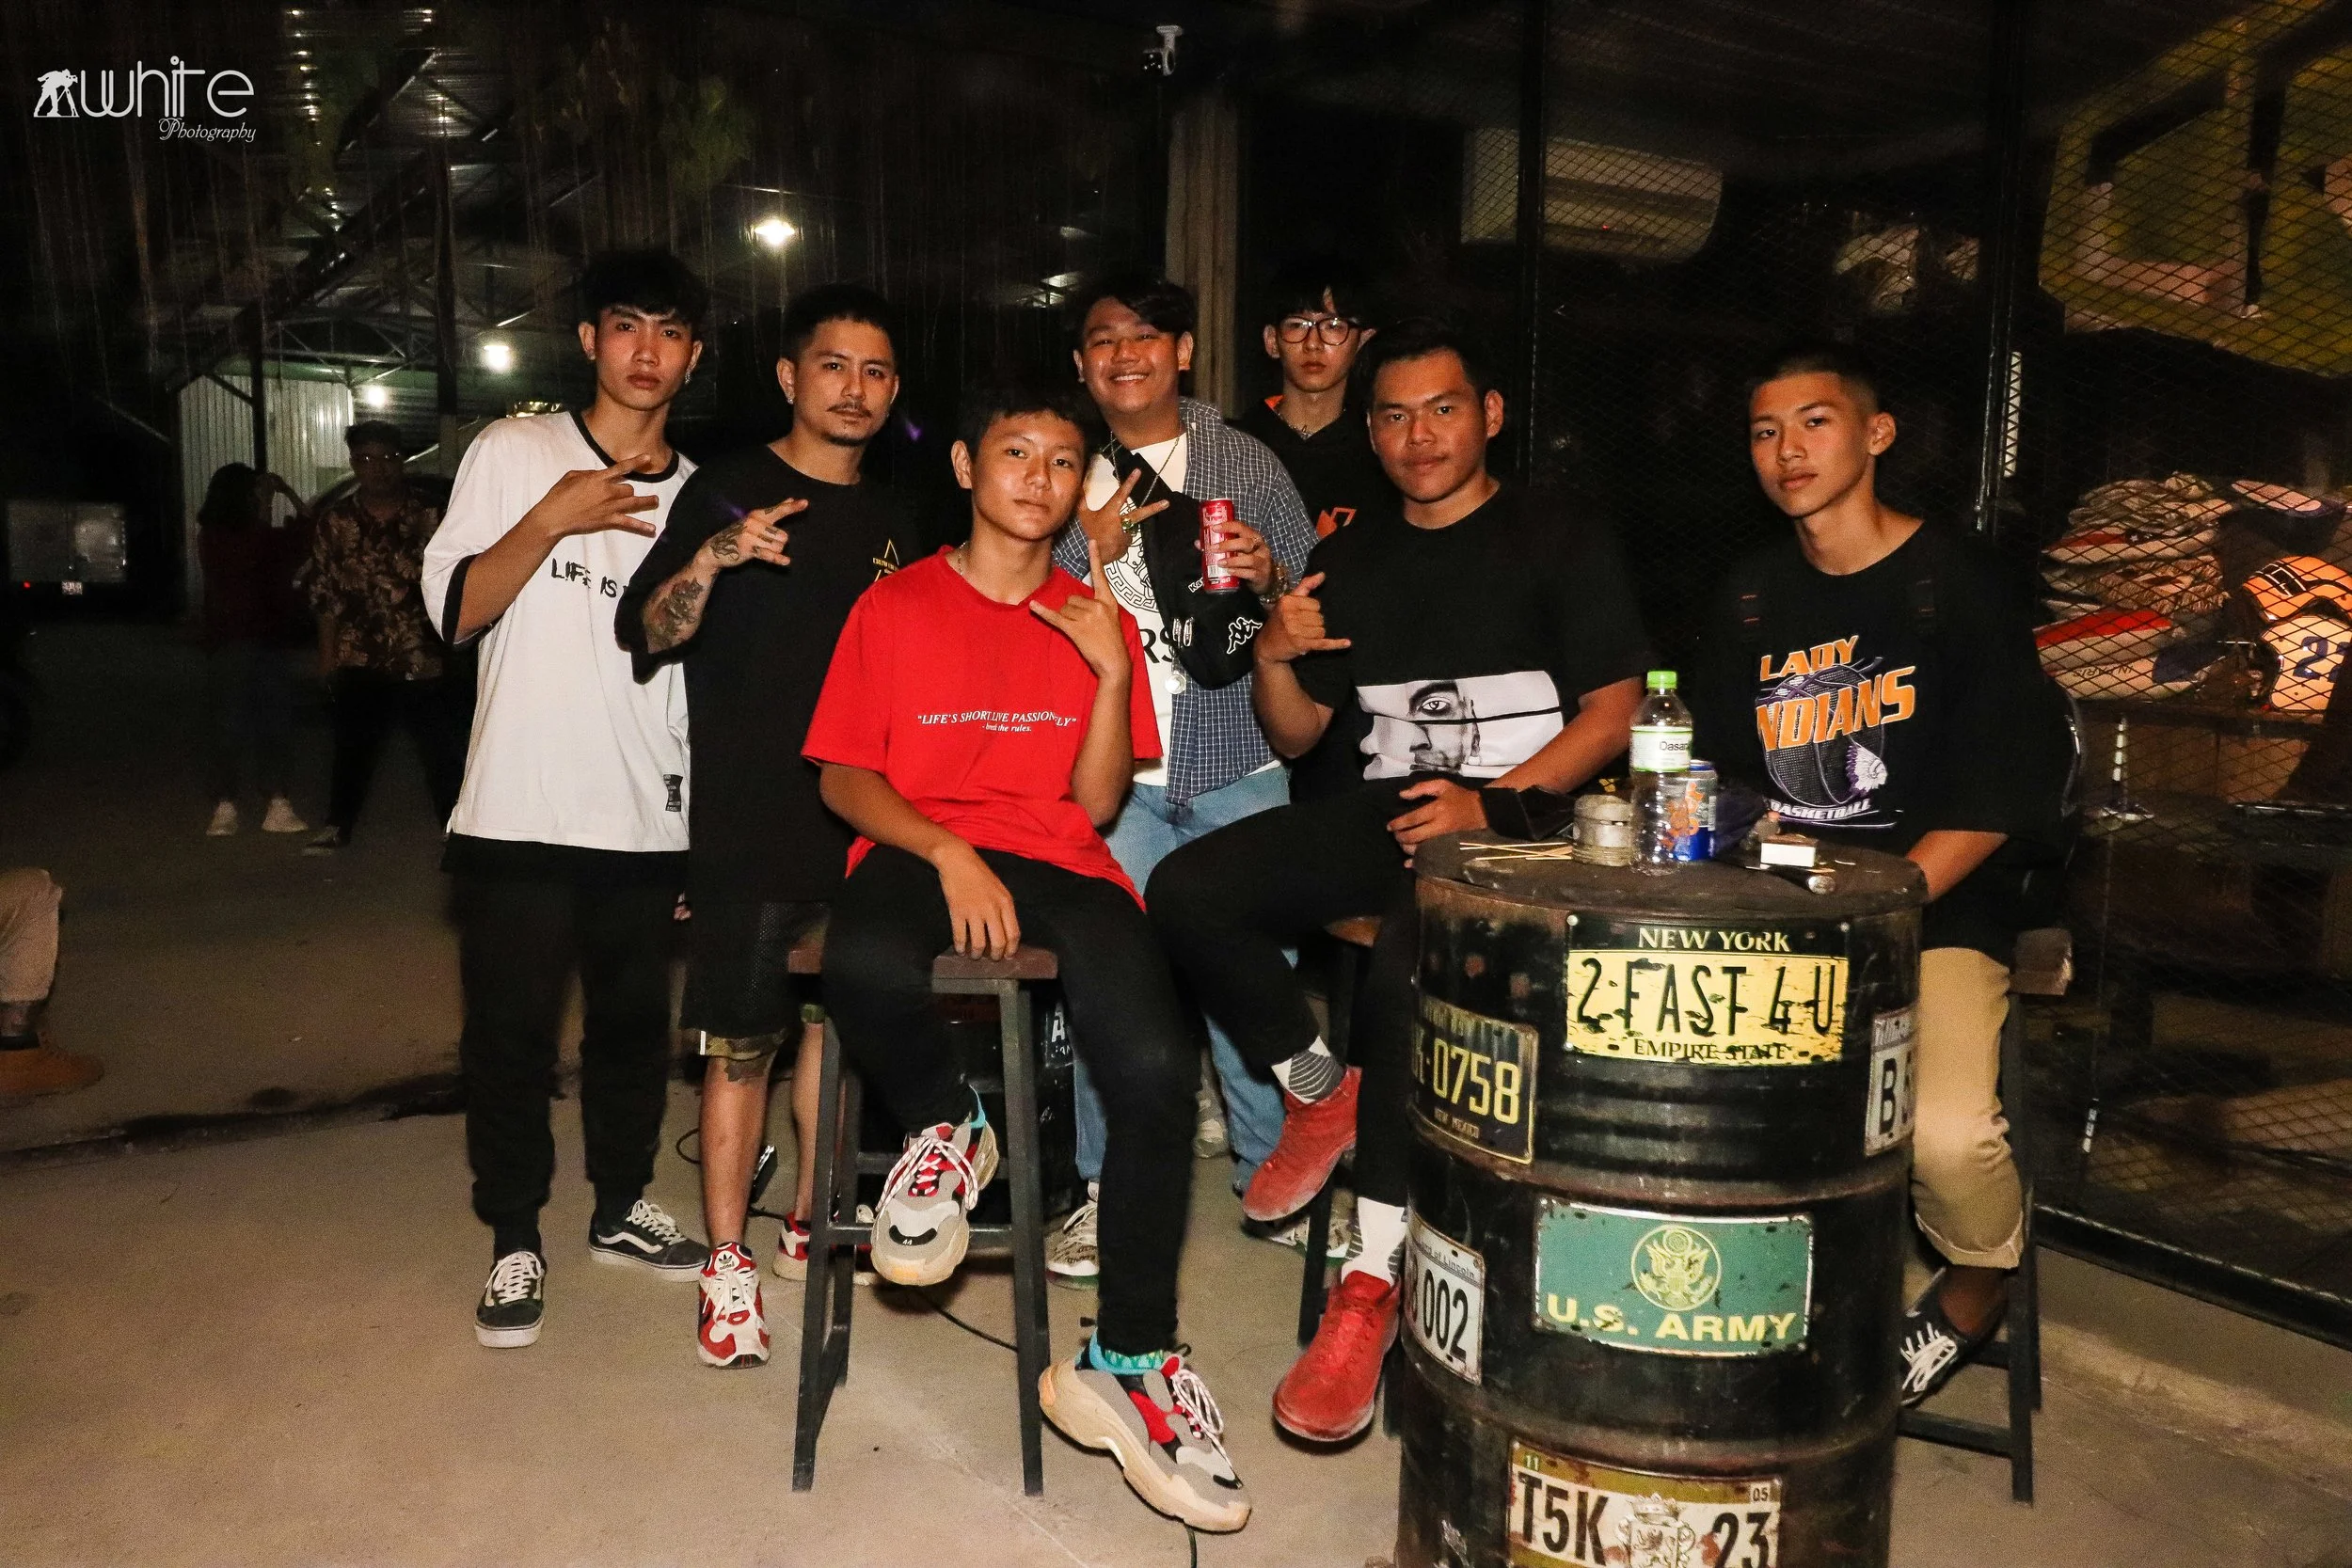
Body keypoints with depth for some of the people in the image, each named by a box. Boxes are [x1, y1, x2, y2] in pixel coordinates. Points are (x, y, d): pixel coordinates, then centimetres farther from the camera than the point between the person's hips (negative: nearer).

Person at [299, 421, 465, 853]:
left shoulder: (429, 517, 0)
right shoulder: (335, 521, 4)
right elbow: (325, 596, 6)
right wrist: (327, 658, 3)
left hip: (422, 660, -1)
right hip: (359, 660, 1)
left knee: (441, 749, 1)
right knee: (352, 745, 11)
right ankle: (338, 825, 26)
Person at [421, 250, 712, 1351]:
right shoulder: (512, 454, 1)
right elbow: (454, 611, -5)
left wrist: (708, 839, 9)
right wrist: (550, 522, -20)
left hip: (647, 818, 3)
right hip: (520, 812, -3)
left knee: (635, 1020, 13)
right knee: (511, 1030, 3)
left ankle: (621, 1207, 31)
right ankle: (515, 1240, 19)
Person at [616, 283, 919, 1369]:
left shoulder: (891, 523, 14)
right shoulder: (728, 490, -2)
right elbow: (648, 633, -9)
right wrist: (711, 561, -26)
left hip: (866, 820, 6)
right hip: (750, 821, -5)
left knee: (839, 1024, 12)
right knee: (742, 1042, -2)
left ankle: (809, 1227, 28)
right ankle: (727, 1262, 10)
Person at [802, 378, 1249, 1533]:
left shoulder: (1097, 621, 15)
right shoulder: (895, 606, 10)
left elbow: (1094, 802, 7)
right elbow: (841, 776, 4)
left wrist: (1111, 670, -6)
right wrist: (948, 854, -13)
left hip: (1056, 863, 2)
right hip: (916, 848, -1)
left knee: (1157, 1067, -26)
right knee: (865, 969, -39)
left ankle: (1125, 1361, -8)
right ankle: (945, 1124, -4)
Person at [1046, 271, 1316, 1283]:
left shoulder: (1245, 462, 10)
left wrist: (1268, 575, -10)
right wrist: (1092, 544, -10)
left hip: (1238, 763, 0)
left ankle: (1274, 1174, 20)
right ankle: (1109, 1188, 16)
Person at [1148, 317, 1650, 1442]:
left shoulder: (1559, 544, 5)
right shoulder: (1354, 559, 19)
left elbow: (1615, 708, -3)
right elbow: (1298, 737, 19)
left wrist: (1495, 802, -18)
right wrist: (1276, 659, -4)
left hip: (1514, 815, -5)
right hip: (1383, 812, 5)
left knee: (1410, 964, -36)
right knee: (1186, 891, -19)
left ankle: (1373, 1284, -25)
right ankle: (1321, 1089, 3)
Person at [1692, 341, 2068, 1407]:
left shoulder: (1957, 584, -2)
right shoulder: (1753, 599, 14)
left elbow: (1995, 799, -8)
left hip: (1937, 916, -4)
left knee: (1945, 1132, -28)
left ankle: (1977, 1289, 10)